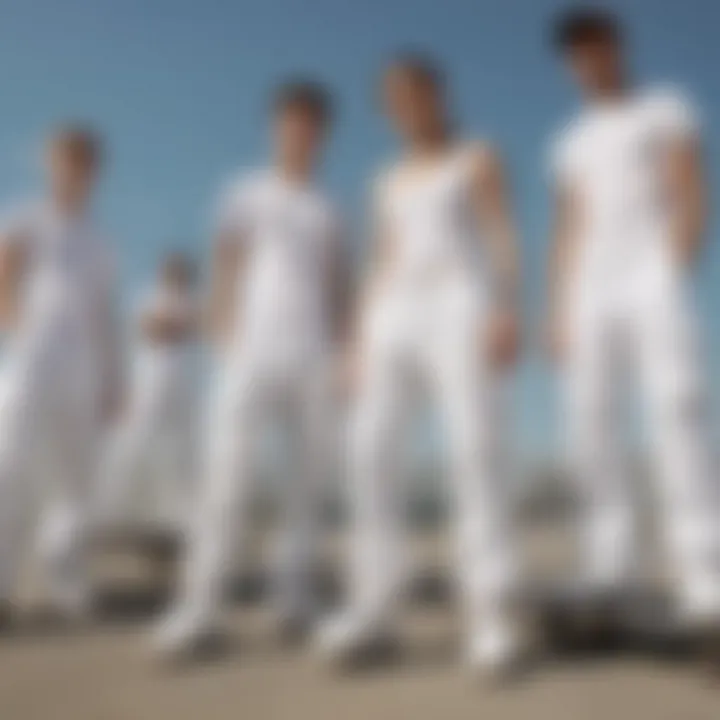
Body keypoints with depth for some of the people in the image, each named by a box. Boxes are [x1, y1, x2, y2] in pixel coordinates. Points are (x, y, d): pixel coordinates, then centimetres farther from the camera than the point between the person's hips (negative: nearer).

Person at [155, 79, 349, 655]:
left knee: (308, 477, 0)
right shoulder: (246, 193, 11)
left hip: (313, 355, 3)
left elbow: (337, 292, 16)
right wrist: (225, 349, -5)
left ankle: (295, 596, 7)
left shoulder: (328, 210, 18)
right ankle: (200, 605, -13)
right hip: (253, 348, -3)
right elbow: (225, 276, 5)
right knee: (228, 473, -14)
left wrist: (339, 359, 6)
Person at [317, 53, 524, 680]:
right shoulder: (391, 184, 24)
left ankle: (491, 616, -21)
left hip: (463, 310, -5)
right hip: (396, 321, 5)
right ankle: (375, 609, -7)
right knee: (370, 451, -10)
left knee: (475, 448, -20)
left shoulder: (480, 159, 11)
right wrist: (362, 346, 9)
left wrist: (508, 313, -16)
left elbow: (505, 241, -1)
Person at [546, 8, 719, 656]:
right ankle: (609, 571, -7)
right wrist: (558, 314, 7)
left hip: (655, 275, -4)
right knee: (589, 424, -10)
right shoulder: (573, 142, 25)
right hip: (591, 292, 5)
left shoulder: (668, 109, 12)